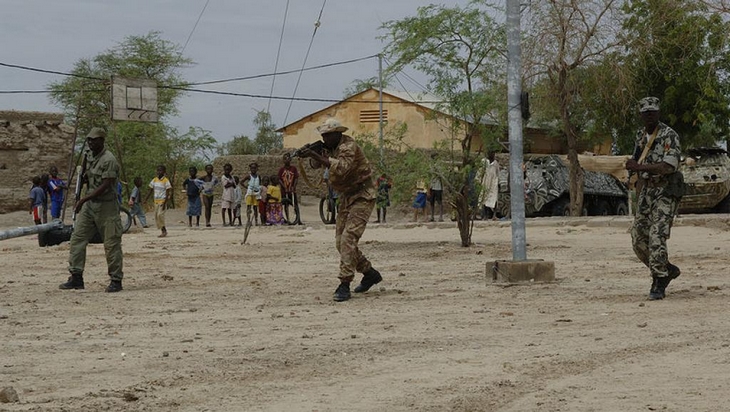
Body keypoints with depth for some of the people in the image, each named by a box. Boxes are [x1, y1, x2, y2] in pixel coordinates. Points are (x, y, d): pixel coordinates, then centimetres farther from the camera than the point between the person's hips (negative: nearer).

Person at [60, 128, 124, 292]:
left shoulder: (109, 160, -15)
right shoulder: (89, 157, 12)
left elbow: (105, 186, -21)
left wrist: (84, 199, -23)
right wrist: (84, 178, 2)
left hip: (106, 205, -9)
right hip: (88, 204, 9)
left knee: (111, 244, -3)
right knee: (77, 238, 3)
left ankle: (116, 280, 5)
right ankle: (76, 277, 7)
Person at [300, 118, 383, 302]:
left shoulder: (348, 146, -19)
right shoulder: (333, 148, 10)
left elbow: (341, 168, -36)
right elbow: (317, 165, 16)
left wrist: (317, 156, -37)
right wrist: (313, 156, -4)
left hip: (362, 197, -10)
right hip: (346, 197, 10)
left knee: (348, 238, -20)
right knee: (341, 242, 8)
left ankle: (344, 285, -21)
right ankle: (370, 273, 24)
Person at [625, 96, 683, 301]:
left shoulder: (669, 136, -13)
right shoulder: (641, 135, 10)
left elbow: (669, 166, -25)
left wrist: (639, 167, -31)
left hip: (666, 192, -7)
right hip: (646, 191, 7)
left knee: (657, 236, -17)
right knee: (639, 239, 5)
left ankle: (659, 284, -10)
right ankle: (668, 270, 25)